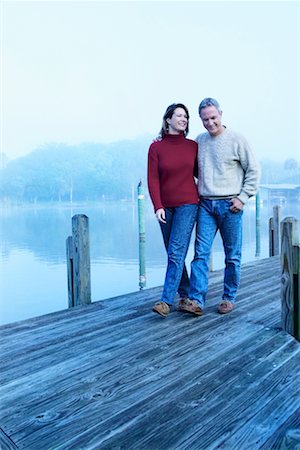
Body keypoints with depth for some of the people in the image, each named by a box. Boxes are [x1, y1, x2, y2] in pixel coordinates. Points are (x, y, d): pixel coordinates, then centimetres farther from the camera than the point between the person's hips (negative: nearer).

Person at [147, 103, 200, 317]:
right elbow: (153, 179, -2)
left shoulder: (193, 146, 5)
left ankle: (167, 301, -9)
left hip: (188, 204, -1)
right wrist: (158, 206, -11)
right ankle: (185, 295, 23)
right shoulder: (156, 147, 2)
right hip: (166, 207, 2)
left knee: (176, 252, -11)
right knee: (174, 253, 9)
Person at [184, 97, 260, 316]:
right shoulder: (199, 141, 10)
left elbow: (253, 171, 1)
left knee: (232, 255, 6)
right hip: (205, 204, 3)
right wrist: (197, 192, 10)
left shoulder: (237, 140, -2)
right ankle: (196, 299, -1)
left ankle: (229, 298, 20)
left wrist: (242, 197, -6)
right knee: (201, 252, -4)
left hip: (229, 205, -3)